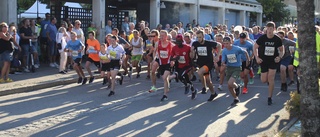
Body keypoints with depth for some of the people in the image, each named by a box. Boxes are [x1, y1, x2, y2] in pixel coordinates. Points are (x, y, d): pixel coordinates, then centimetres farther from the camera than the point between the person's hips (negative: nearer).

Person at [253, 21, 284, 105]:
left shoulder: (277, 39, -8)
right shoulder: (262, 38, -9)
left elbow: (281, 50, 5)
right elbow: (255, 47, 1)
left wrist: (280, 57, -14)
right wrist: (257, 58, -10)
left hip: (273, 61, -1)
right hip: (263, 61, 1)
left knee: (271, 78, -11)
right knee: (264, 80, 0)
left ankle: (270, 98, 1)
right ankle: (269, 80, 40)